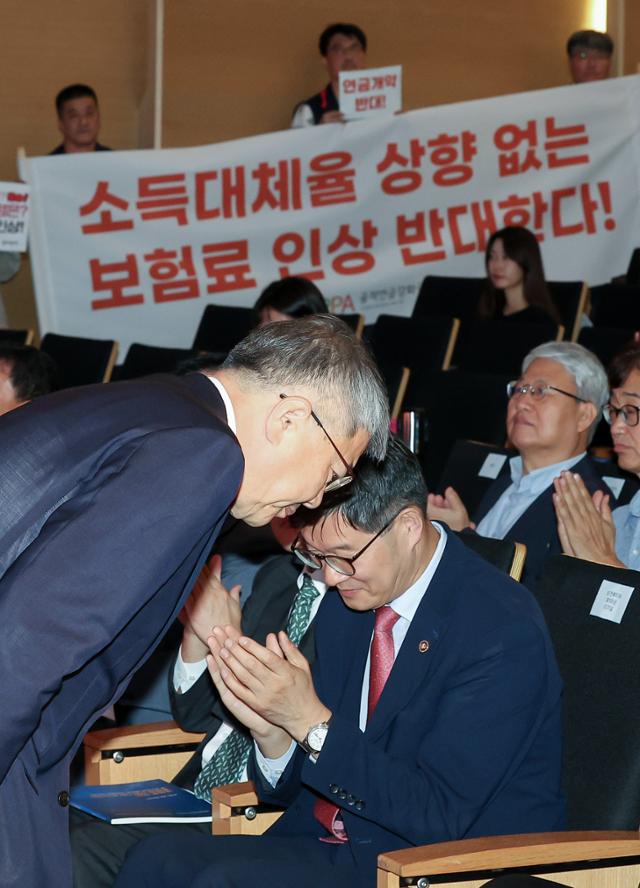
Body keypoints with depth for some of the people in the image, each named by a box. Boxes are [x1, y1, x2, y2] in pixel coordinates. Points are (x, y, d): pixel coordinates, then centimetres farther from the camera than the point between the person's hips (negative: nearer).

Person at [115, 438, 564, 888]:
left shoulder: (503, 630, -17)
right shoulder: (344, 602, 5)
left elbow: (440, 815, -20)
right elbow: (294, 788, 10)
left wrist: (312, 722, -23)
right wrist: (272, 730, -13)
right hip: (326, 843, 7)